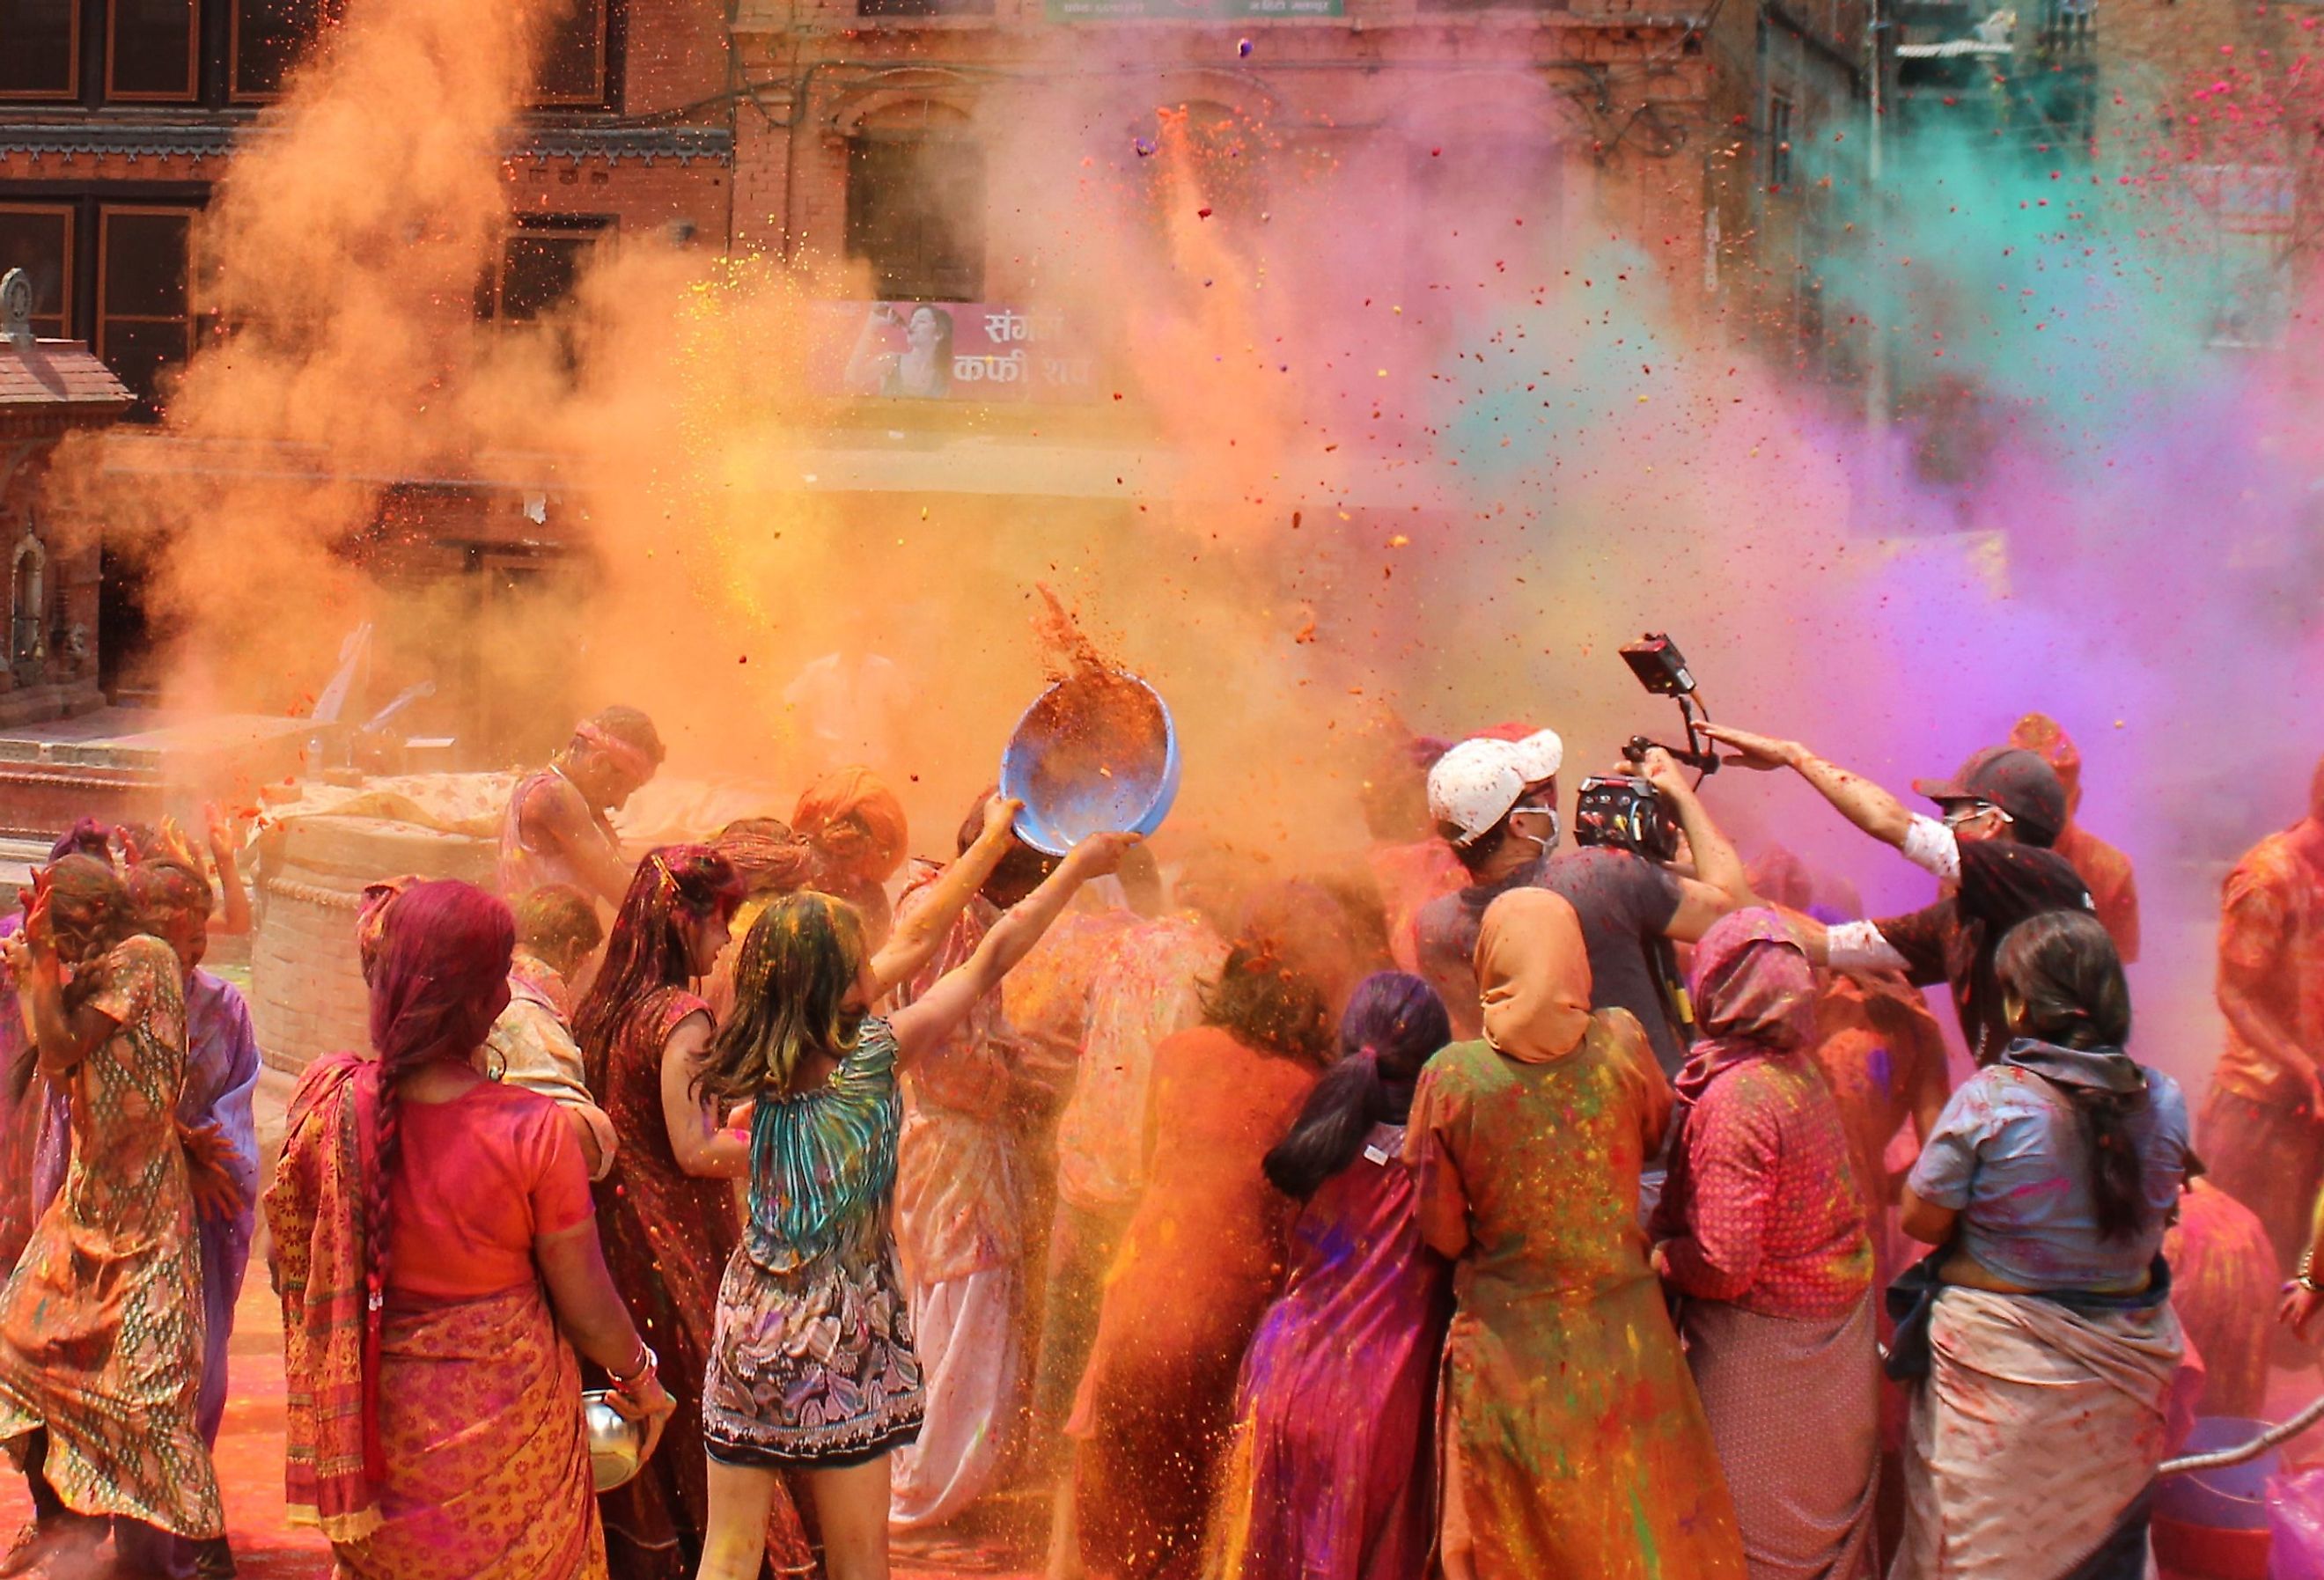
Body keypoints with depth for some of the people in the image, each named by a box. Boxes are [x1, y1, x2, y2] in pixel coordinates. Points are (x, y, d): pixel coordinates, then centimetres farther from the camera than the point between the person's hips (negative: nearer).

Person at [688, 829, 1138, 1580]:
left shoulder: (765, 1066, 0)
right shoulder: (870, 1054, -13)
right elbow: (991, 960, -4)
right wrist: (1077, 867, 7)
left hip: (749, 1324, 5)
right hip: (838, 1343, -5)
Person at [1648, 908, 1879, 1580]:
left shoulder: (1733, 1098, -24)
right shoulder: (1803, 1072, 0)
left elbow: (1726, 1264, -26)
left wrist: (1653, 1255, -8)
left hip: (1759, 1342, -8)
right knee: (1830, 1526, 21)